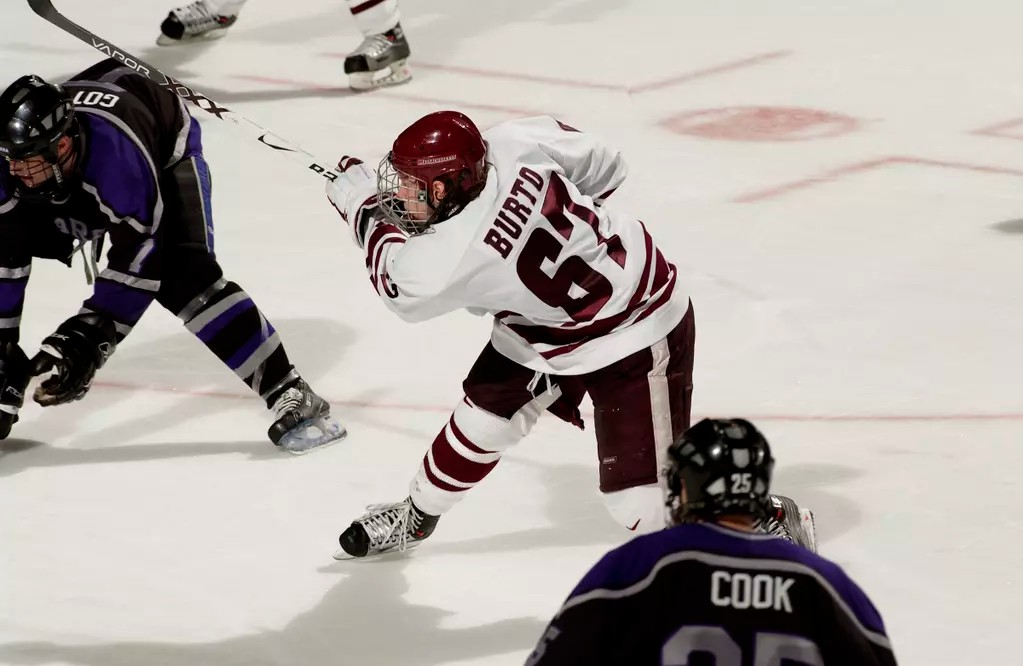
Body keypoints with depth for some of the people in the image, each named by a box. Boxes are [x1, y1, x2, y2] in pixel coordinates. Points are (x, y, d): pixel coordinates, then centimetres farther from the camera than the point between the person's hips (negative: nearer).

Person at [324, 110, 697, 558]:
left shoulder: (456, 255, -34)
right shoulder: (509, 143, -19)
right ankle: (415, 517, 40)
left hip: (634, 332, -9)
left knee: (640, 501, -10)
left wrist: (362, 206, 2)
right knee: (480, 419, 17)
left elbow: (402, 288, -8)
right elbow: (604, 167, -2)